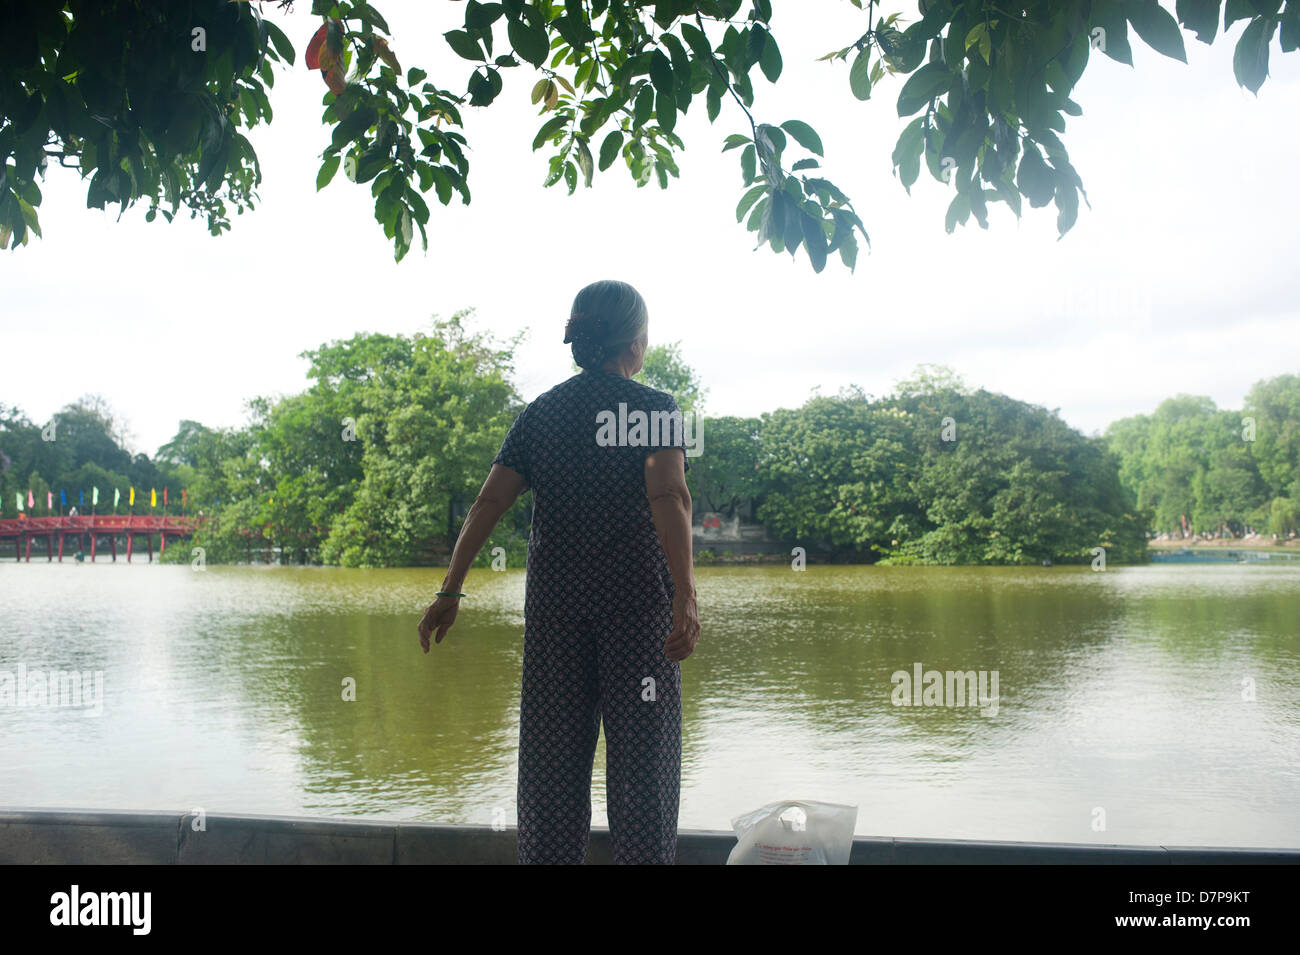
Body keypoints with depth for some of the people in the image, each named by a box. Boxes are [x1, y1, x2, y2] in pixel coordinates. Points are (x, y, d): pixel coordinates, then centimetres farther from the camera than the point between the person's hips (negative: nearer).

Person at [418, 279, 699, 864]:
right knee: (641, 749, 5)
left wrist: (451, 590, 0)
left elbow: (489, 502, -1)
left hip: (554, 601, 3)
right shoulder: (655, 408, -2)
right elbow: (668, 497, -18)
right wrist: (685, 596, -26)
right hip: (637, 597, -3)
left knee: (552, 749, 10)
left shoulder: (539, 412, 8)